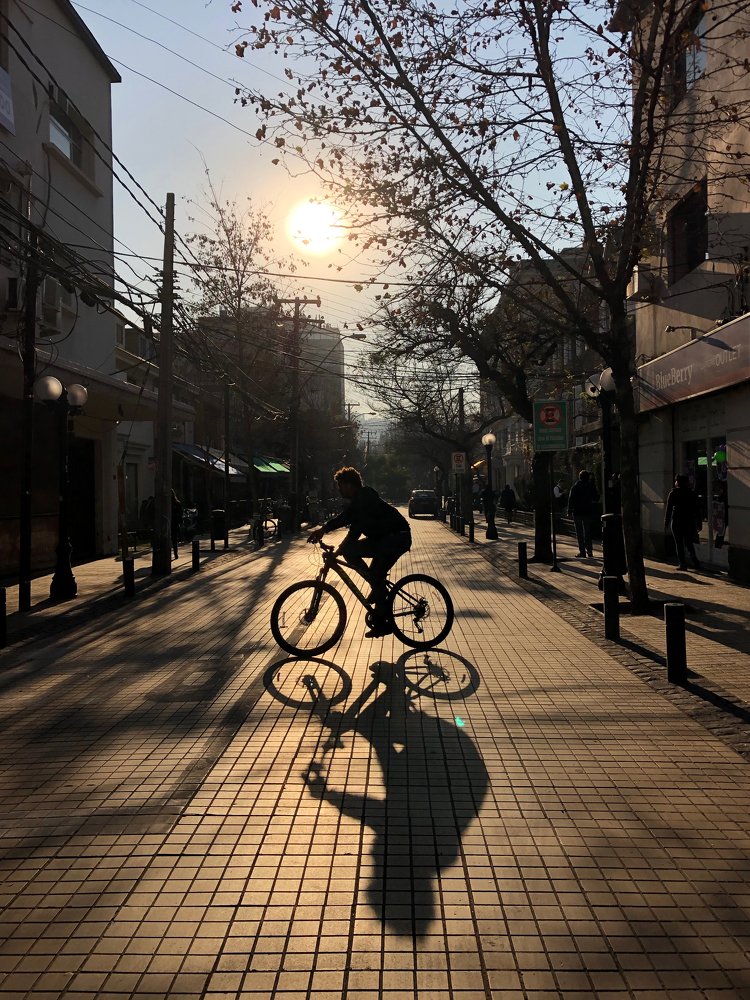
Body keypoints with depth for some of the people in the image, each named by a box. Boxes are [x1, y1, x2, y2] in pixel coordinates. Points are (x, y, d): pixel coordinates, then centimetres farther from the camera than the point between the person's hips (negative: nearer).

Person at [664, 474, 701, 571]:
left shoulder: (673, 493, -3)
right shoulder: (691, 493, 5)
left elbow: (668, 509, -4)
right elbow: (696, 509, 6)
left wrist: (666, 523, 0)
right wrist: (698, 522, 10)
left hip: (677, 521, -3)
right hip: (689, 521, 3)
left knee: (679, 544, 3)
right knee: (689, 543, 15)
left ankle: (683, 564, 0)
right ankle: (695, 561, 2)